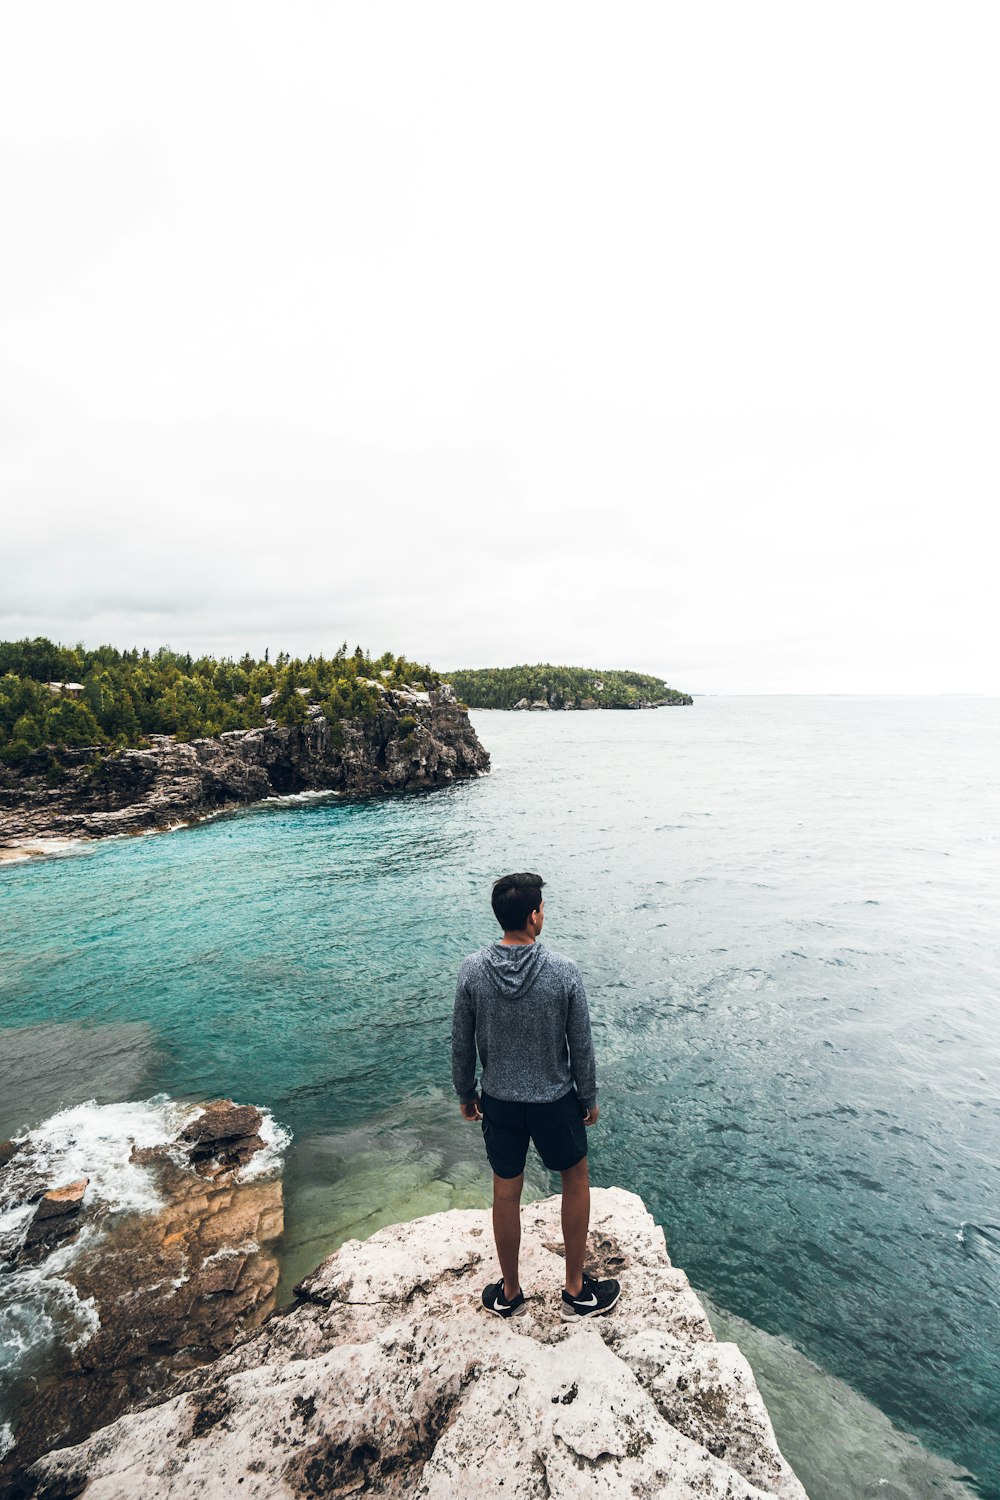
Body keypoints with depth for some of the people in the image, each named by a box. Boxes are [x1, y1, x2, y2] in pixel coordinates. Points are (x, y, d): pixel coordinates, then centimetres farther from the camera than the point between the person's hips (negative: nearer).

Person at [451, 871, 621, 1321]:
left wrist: (465, 1094, 10)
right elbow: (581, 1047, -11)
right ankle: (577, 1291, 37)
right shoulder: (563, 972, -22)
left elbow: (462, 1044, -6)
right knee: (576, 1179, 24)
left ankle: (509, 1292, 42)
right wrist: (589, 1099, 5)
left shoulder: (472, 971, -16)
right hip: (554, 1100, -2)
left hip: (498, 1101, 2)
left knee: (506, 1192, 20)